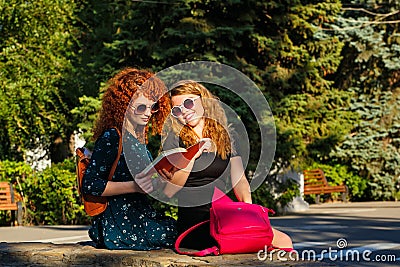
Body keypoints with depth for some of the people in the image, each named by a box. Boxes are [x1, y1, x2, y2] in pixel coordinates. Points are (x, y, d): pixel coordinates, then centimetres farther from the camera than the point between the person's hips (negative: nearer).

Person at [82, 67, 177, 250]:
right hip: (119, 222, -9)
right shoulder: (111, 137, -12)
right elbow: (90, 184, -18)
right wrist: (135, 186, -22)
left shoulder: (139, 138, 13)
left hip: (139, 213, 9)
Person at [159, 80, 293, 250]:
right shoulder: (174, 139, 3)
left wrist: (248, 205, -7)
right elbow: (168, 192, -6)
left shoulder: (227, 136, 15)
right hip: (194, 222, -5)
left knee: (284, 241, -15)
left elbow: (239, 180, 13)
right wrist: (192, 155, -14)